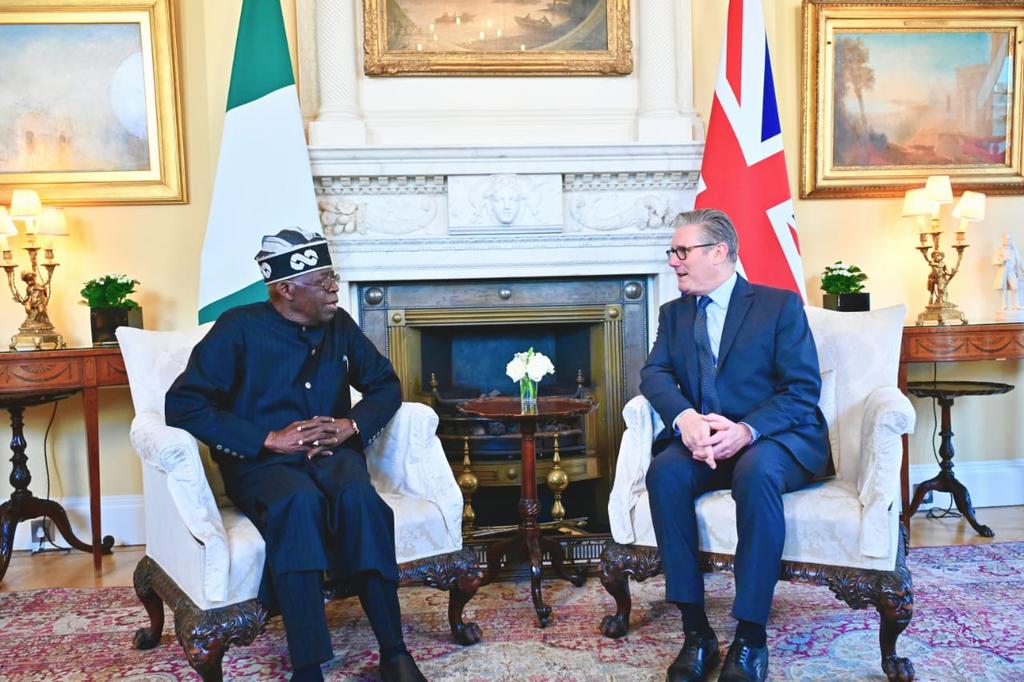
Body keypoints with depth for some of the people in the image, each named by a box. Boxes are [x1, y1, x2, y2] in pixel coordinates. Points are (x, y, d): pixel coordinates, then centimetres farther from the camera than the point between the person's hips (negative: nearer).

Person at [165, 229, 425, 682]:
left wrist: (352, 425, -5)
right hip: (262, 460, -3)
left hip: (332, 453, 3)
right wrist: (269, 439, -18)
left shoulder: (340, 325, 7)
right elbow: (183, 406, -12)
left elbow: (385, 385, 16)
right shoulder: (239, 328, -6)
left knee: (359, 497, -32)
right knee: (300, 502, -38)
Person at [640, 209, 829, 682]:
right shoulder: (674, 313, 15)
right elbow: (655, 374, 0)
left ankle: (751, 638, -27)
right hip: (701, 441, 4)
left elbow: (803, 389, -7)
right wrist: (684, 418, -22)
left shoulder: (781, 305, 2)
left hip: (774, 439, -3)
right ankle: (696, 631, -23)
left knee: (756, 471, -37)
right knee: (665, 472, -29)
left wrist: (746, 430, -25)